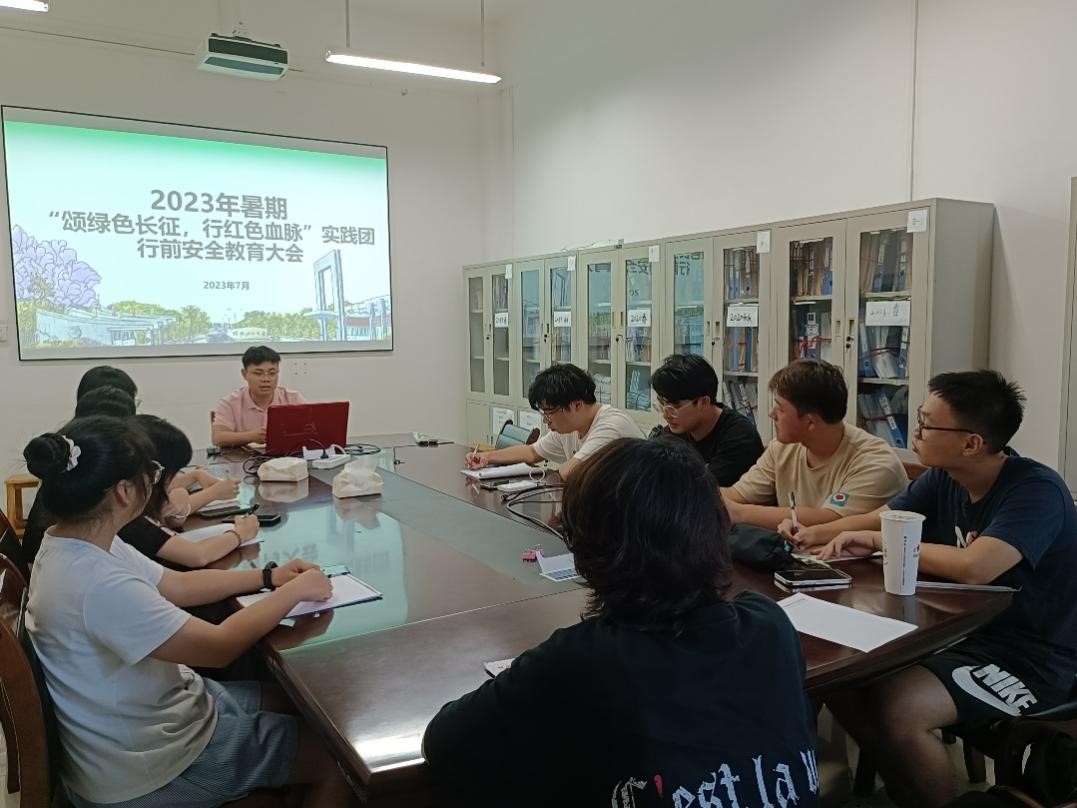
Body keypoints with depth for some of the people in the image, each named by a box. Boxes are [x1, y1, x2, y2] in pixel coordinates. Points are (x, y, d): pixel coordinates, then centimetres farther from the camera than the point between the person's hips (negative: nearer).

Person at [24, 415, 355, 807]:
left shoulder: (73, 546, -3)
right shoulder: (98, 584, -34)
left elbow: (178, 585, 9)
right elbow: (220, 645, -27)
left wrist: (269, 577, 3)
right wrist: (294, 591, -14)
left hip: (150, 709, 9)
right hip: (142, 769, -9)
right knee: (335, 756, -1)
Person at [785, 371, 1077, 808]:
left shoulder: (1036, 491, -22)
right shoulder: (943, 478, 1)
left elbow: (974, 567, -37)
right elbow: (877, 520, 10)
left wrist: (879, 541, -23)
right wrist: (813, 535, -9)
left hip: (1032, 658, -8)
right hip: (966, 633, 8)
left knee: (897, 706, -28)